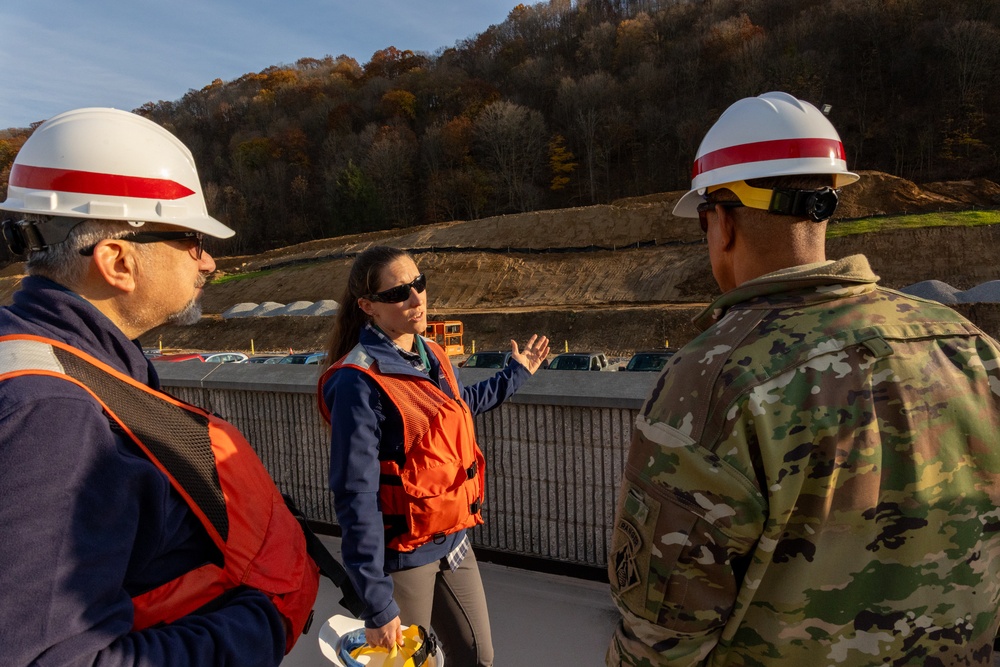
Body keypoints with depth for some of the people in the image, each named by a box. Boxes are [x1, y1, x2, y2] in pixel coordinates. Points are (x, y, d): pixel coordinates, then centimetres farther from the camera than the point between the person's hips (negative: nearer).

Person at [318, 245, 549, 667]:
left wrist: (516, 373, 31)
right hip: (403, 556, -7)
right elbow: (357, 499, -22)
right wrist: (377, 605, -21)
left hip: (453, 542, 7)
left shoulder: (431, 355, 1)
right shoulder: (359, 383, -22)